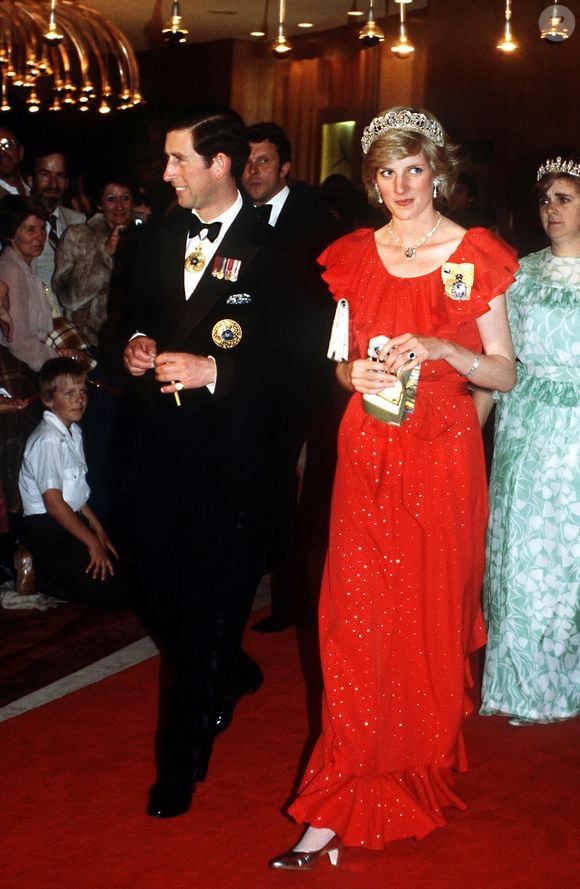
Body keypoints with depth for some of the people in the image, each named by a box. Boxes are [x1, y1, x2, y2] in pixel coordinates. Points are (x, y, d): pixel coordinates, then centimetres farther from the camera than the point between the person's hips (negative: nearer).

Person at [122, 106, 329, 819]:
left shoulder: (270, 253, -10)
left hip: (228, 458, -6)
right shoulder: (160, 242, 9)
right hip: (157, 446, 6)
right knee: (154, 595, 11)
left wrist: (214, 371, -20)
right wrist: (139, 349, 1)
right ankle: (230, 675, 42)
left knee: (207, 605, 3)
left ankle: (182, 760, 19)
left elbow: (298, 362, -13)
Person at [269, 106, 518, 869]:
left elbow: (505, 372, -1)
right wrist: (356, 373, -7)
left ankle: (424, 763, 30)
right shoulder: (355, 255, 8)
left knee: (431, 610, 6)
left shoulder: (475, 255, -1)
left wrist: (439, 349, -18)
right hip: (368, 452, 2)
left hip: (442, 451, -2)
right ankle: (340, 806, 2)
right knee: (358, 616, -3)